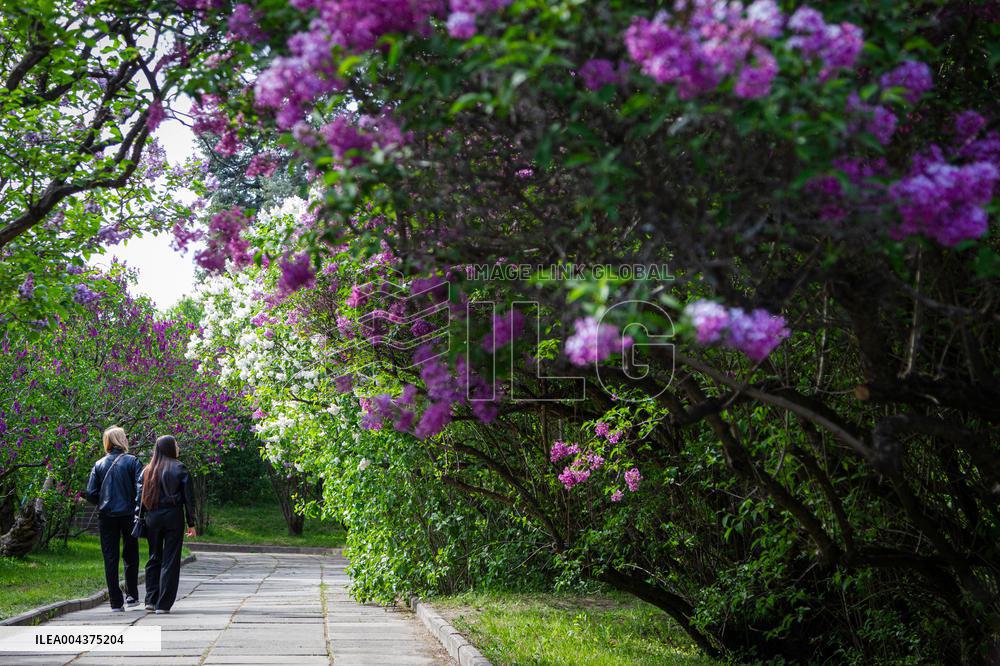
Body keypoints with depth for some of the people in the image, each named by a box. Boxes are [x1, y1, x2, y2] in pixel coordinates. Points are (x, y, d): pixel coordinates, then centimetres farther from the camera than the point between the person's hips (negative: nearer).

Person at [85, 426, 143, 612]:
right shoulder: (132, 461, -5)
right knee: (130, 556, 15)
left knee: (110, 558, 4)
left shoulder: (99, 465, 3)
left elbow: (91, 494, -2)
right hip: (128, 515, -1)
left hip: (106, 516, 2)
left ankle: (116, 602, 2)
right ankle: (132, 595, 17)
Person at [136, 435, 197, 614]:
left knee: (154, 558, 14)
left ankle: (151, 600, 9)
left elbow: (139, 495, 4)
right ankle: (163, 604, -2)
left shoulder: (147, 470, 7)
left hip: (152, 518, 4)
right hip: (173, 516, -4)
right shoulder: (179, 468, -4)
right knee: (170, 560, 0)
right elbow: (188, 497, -4)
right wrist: (191, 523, 0)